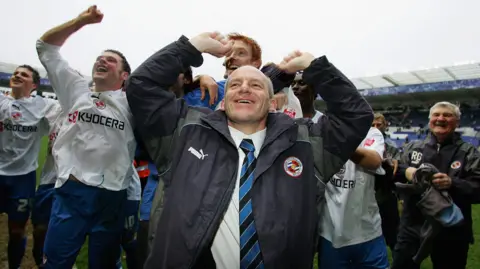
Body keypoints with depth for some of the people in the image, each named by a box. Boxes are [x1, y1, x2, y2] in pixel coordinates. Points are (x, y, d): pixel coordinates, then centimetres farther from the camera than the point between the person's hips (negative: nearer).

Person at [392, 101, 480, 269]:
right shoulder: (412, 147, 6)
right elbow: (392, 176, 2)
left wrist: (452, 183, -25)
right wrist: (404, 171, -18)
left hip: (451, 232, 0)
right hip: (412, 227, 1)